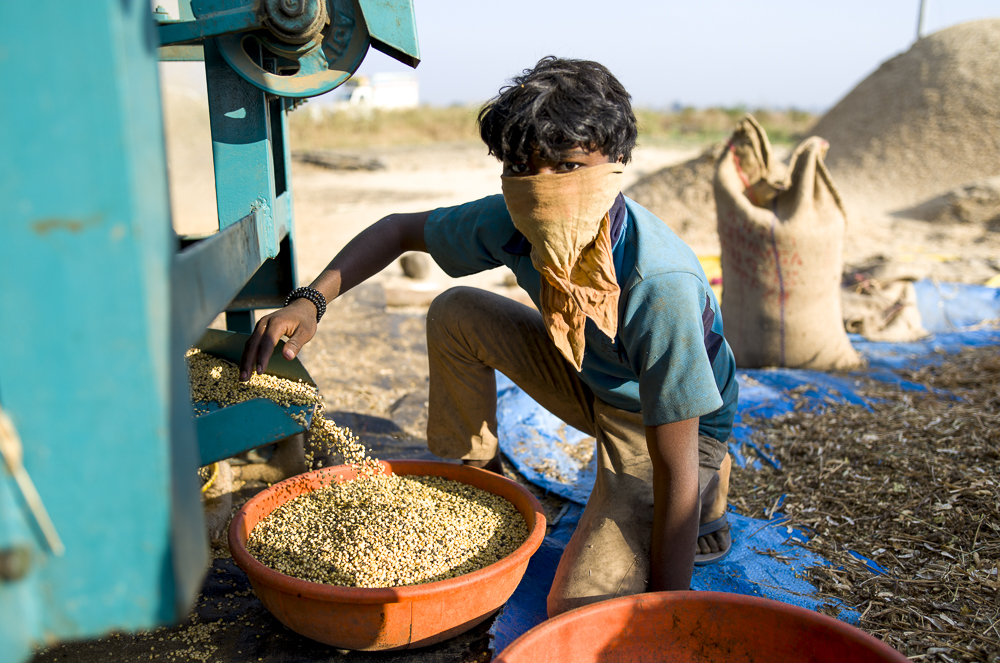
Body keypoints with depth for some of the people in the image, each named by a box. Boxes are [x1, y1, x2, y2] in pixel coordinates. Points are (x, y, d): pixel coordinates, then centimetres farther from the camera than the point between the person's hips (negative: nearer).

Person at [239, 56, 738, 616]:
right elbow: (399, 230, -3)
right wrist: (311, 301, -20)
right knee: (455, 314, -9)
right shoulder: (511, 222, -20)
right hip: (591, 381, 6)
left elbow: (674, 469, -33)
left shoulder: (662, 284, -38)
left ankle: (708, 495, 6)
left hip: (675, 421, -5)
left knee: (580, 607, -22)